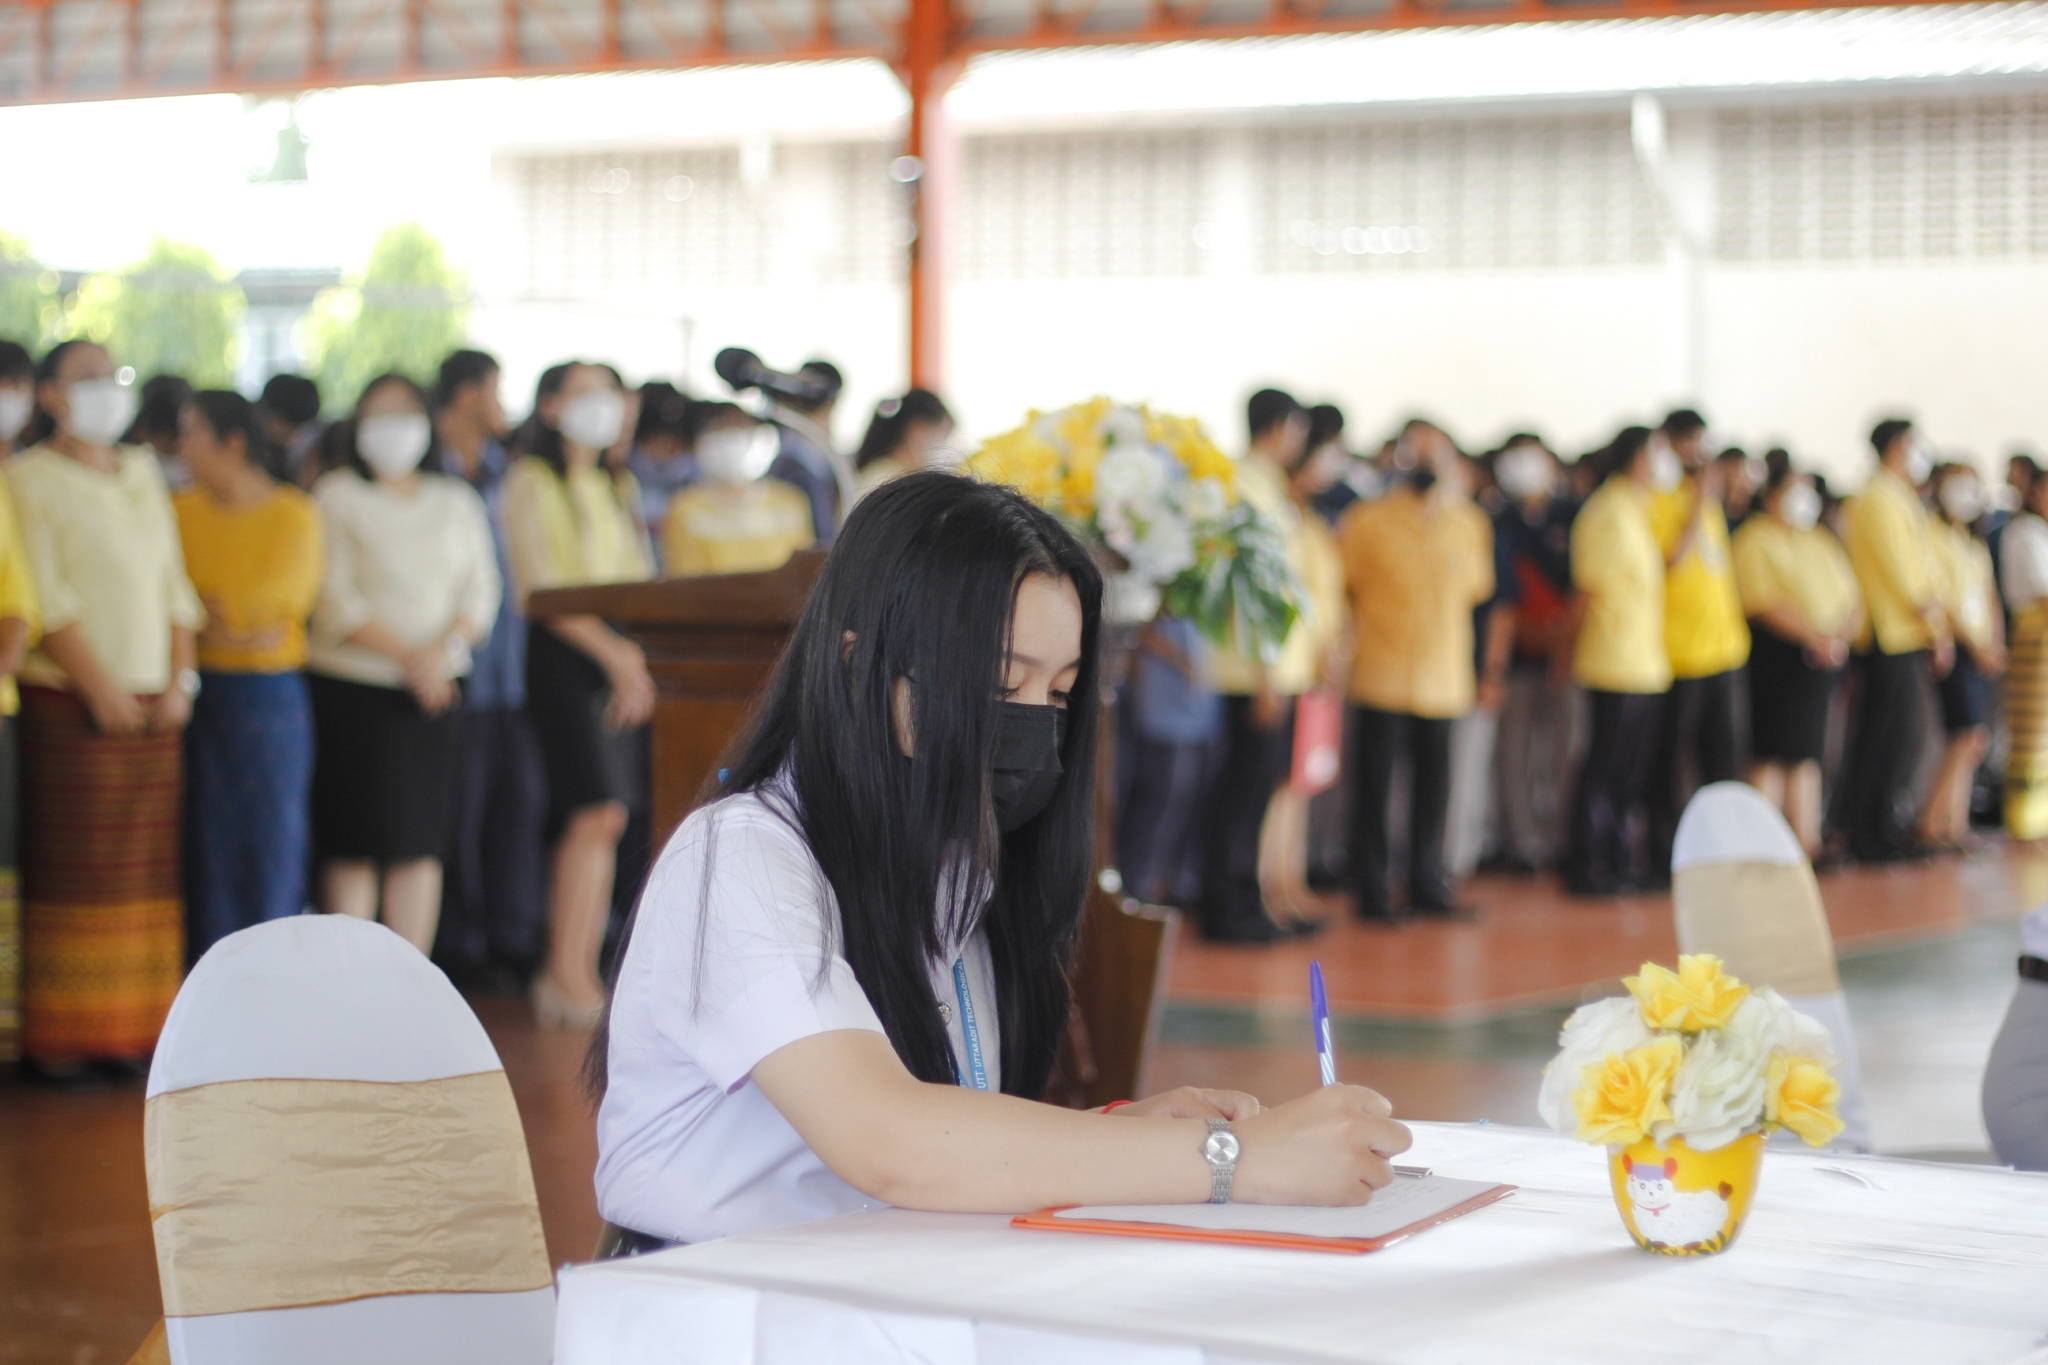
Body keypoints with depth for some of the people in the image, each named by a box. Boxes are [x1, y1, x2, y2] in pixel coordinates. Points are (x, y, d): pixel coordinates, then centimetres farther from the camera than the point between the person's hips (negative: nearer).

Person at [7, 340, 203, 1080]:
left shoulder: (143, 473, 16)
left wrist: (180, 679, 4)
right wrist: (98, 686, -15)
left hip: (153, 705, 6)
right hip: (71, 704, -6)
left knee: (144, 871, 4)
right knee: (69, 870, -4)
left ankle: (134, 1028, 9)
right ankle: (60, 1037, 0)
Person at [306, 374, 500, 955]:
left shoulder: (457, 502, 14)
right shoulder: (336, 496, 2)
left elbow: (481, 592, 7)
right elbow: (335, 599, -7)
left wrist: (446, 647, -12)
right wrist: (405, 654, -15)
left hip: (433, 688, 4)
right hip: (351, 684, -3)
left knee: (421, 844, 3)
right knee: (355, 846, -6)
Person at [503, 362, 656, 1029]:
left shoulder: (619, 487, 22)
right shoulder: (532, 482, -1)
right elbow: (538, 586, -10)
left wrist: (640, 655, 3)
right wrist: (612, 652, -16)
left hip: (624, 656, 7)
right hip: (564, 652, -7)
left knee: (597, 820, 2)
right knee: (599, 810, -16)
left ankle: (576, 973, 4)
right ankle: (566, 974, -13)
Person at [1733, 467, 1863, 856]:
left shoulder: (1821, 541, 20)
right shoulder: (1756, 539, -4)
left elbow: (1853, 600, 16)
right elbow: (1765, 605, -15)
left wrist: (1843, 634, -5)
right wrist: (1815, 637, -19)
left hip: (1826, 657, 7)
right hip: (1778, 653, -7)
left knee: (1807, 754, 9)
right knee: (1772, 754, -8)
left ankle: (1807, 840, 12)